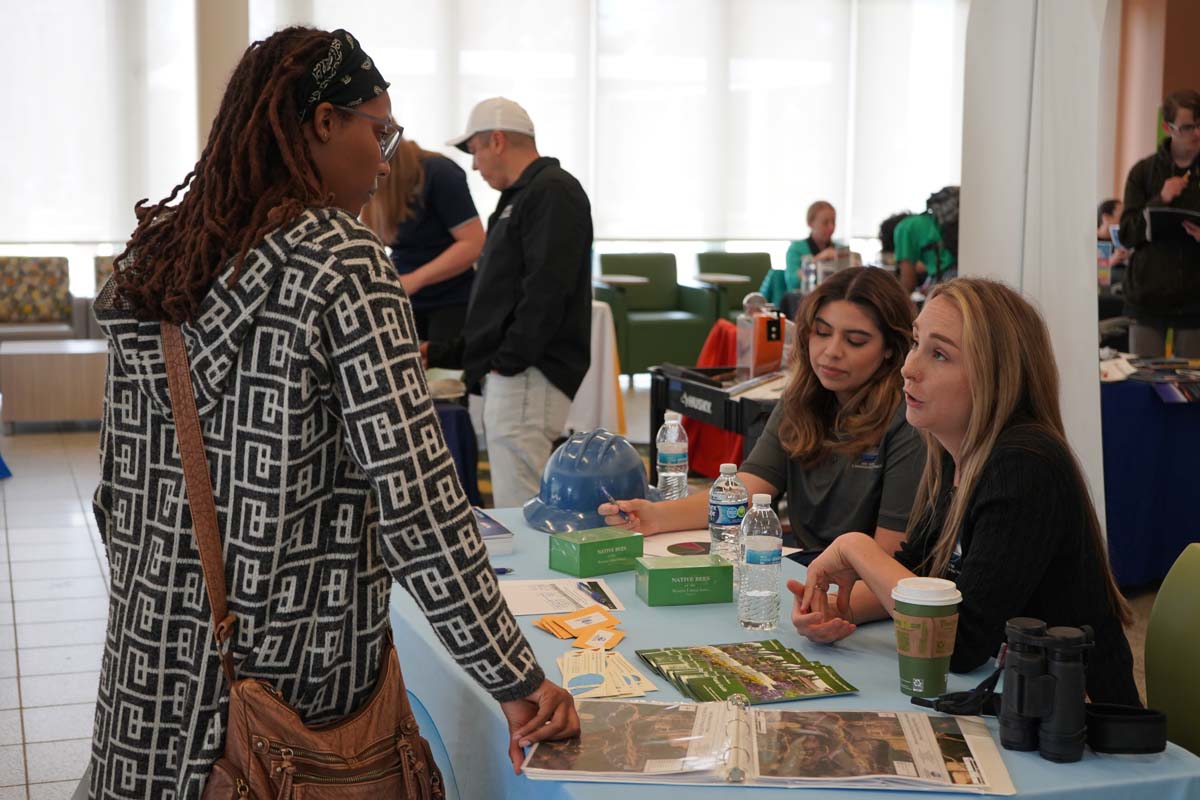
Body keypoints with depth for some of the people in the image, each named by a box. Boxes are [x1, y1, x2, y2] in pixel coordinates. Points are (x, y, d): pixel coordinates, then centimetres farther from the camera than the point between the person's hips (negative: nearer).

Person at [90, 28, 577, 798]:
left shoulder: (152, 256, 4)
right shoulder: (341, 259, -16)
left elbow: (121, 480, 10)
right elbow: (415, 496, -21)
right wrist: (517, 680, -17)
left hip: (155, 658, 6)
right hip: (296, 671, -6)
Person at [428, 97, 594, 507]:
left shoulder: (553, 190, -8)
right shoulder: (520, 197, 22)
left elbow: (547, 289, -19)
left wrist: (508, 362, -16)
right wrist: (439, 354, 25)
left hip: (527, 380, -10)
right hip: (504, 381, 10)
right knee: (514, 513, 11)